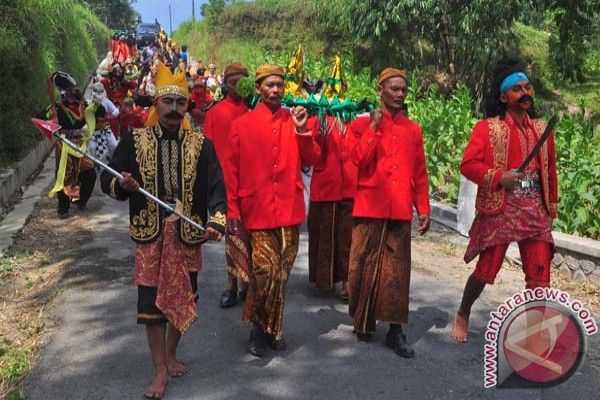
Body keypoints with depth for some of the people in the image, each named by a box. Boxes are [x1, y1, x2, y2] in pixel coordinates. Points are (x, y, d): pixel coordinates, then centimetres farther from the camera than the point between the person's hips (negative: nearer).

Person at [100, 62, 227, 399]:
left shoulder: (201, 144, 0)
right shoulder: (135, 141, 0)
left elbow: (216, 187, -6)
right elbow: (108, 179, 3)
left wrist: (216, 222, -22)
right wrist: (121, 184, -21)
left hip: (188, 233, 1)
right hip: (150, 233, -1)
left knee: (182, 296, 11)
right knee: (151, 299, 2)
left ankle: (171, 354, 36)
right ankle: (160, 370, 17)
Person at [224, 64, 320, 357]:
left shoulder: (294, 121, 9)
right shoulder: (242, 125, 1)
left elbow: (310, 160, 6)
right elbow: (231, 170, 1)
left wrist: (302, 131, -8)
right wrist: (233, 210, -2)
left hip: (290, 210, 3)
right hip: (258, 210, -3)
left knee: (281, 274, 10)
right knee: (266, 271, -6)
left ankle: (272, 327, 28)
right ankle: (260, 325, 18)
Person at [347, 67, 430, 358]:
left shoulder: (413, 129, 12)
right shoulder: (362, 124, 4)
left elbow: (420, 173, 12)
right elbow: (358, 160, -12)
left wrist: (423, 208, 7)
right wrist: (374, 127, -13)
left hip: (401, 211, 2)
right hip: (369, 208, -2)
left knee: (397, 270, 4)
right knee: (365, 267, 6)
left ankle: (395, 329, 11)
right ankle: (363, 321, 22)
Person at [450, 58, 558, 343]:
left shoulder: (541, 129, 10)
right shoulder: (487, 128, -5)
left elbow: (550, 171, 17)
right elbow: (468, 165, -11)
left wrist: (551, 208, 18)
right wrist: (499, 177, -21)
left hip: (535, 212, 4)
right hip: (500, 211, -4)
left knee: (539, 278, 1)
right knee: (485, 271, 3)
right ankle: (462, 316, 29)